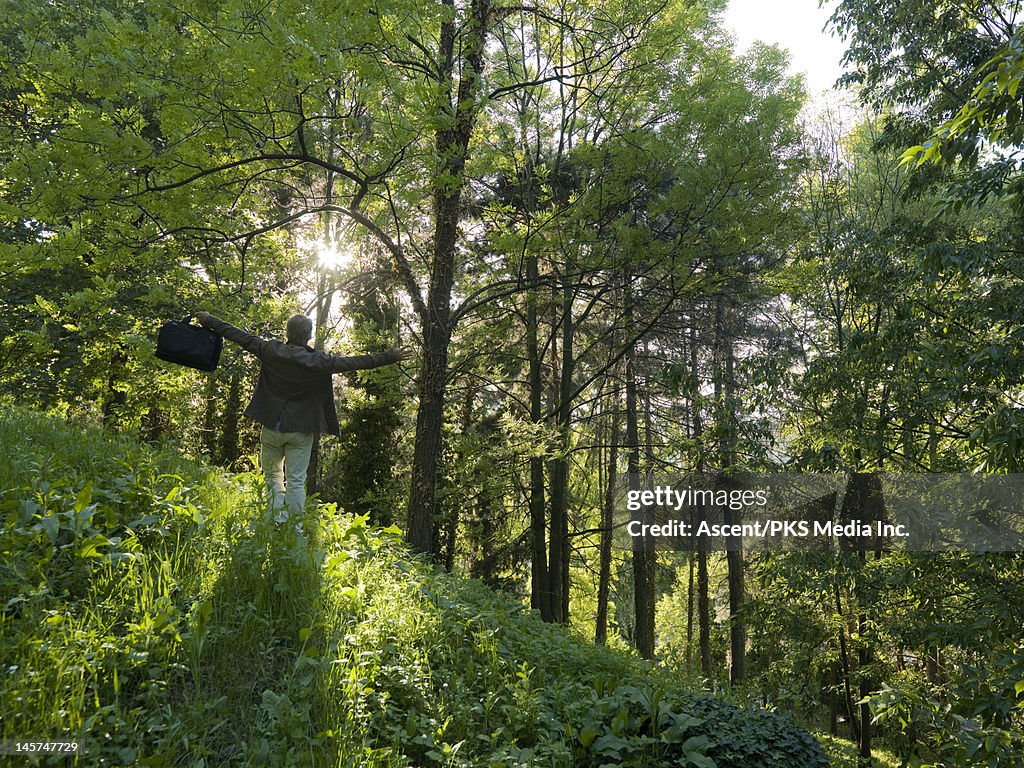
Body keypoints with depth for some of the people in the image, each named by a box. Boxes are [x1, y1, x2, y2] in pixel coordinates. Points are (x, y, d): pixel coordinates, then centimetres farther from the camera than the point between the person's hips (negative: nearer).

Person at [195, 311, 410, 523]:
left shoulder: (271, 351, -4)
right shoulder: (319, 361, -9)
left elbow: (239, 336, 4)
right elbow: (355, 363, -8)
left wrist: (209, 321, 17)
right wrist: (390, 357, -2)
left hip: (272, 426, 2)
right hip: (301, 430, -2)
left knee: (272, 475, 17)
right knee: (296, 481, 3)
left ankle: (279, 518, 4)